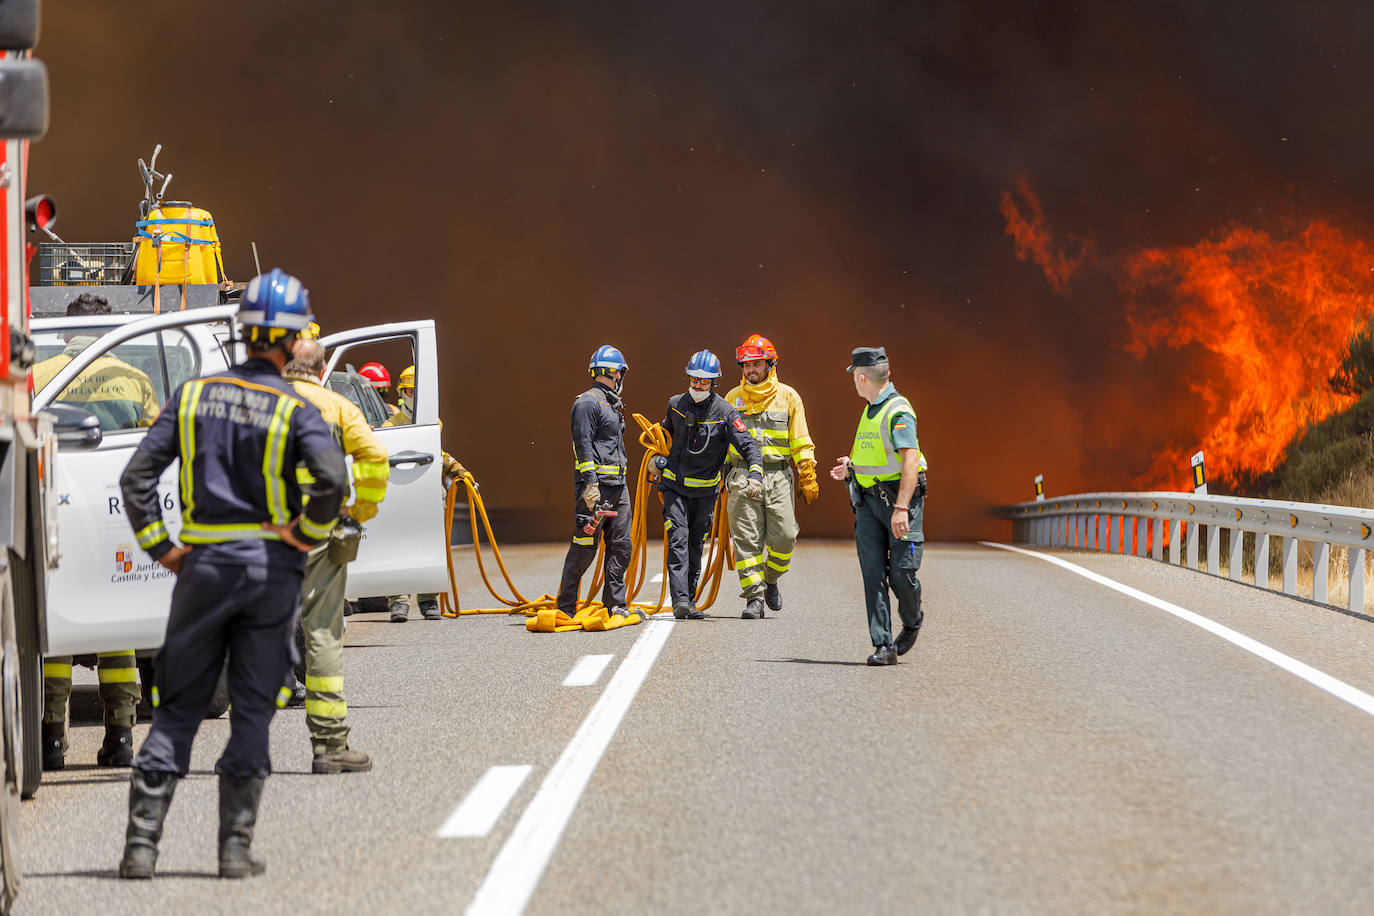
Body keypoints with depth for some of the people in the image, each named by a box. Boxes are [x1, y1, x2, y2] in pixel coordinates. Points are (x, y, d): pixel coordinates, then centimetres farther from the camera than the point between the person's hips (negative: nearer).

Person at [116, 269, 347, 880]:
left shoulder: (193, 394, 3)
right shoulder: (293, 410, -7)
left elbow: (137, 476, -1)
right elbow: (332, 479, -24)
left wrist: (160, 549, 5)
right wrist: (308, 533, -8)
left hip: (204, 564, 2)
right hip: (271, 566, -2)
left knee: (177, 708, 8)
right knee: (252, 710, 6)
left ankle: (141, 842, 1)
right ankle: (236, 847, 5)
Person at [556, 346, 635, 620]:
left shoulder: (612, 404, 21)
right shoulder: (588, 403, -9)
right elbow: (584, 445, -16)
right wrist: (591, 484, -23)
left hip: (618, 485, 9)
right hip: (596, 486, -9)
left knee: (621, 545, 6)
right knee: (584, 547, -7)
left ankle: (615, 604, 10)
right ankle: (565, 606, -2)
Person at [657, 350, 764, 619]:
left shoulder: (724, 413, -12)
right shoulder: (676, 405, -3)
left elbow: (749, 446, -17)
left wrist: (755, 476, -33)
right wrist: (659, 458, 17)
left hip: (705, 490, 0)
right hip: (674, 485, 0)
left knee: (695, 546, 8)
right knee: (678, 540, -14)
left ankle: (689, 599, 20)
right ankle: (680, 600, -22)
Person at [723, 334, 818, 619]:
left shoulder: (788, 396, 6)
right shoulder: (733, 398, 10)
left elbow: (801, 443, 8)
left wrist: (808, 478, 2)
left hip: (778, 476, -1)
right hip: (742, 476, 1)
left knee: (784, 537, -6)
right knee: (746, 539, -6)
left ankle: (770, 580, 20)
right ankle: (754, 597, -2)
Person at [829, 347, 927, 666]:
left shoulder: (899, 411, -14)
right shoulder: (870, 410, 16)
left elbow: (910, 461, -22)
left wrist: (901, 508, -28)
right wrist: (852, 467, 18)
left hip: (900, 497, -8)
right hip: (868, 499, 8)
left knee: (901, 574, -6)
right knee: (873, 574, -2)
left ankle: (912, 623, 23)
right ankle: (883, 646, -4)